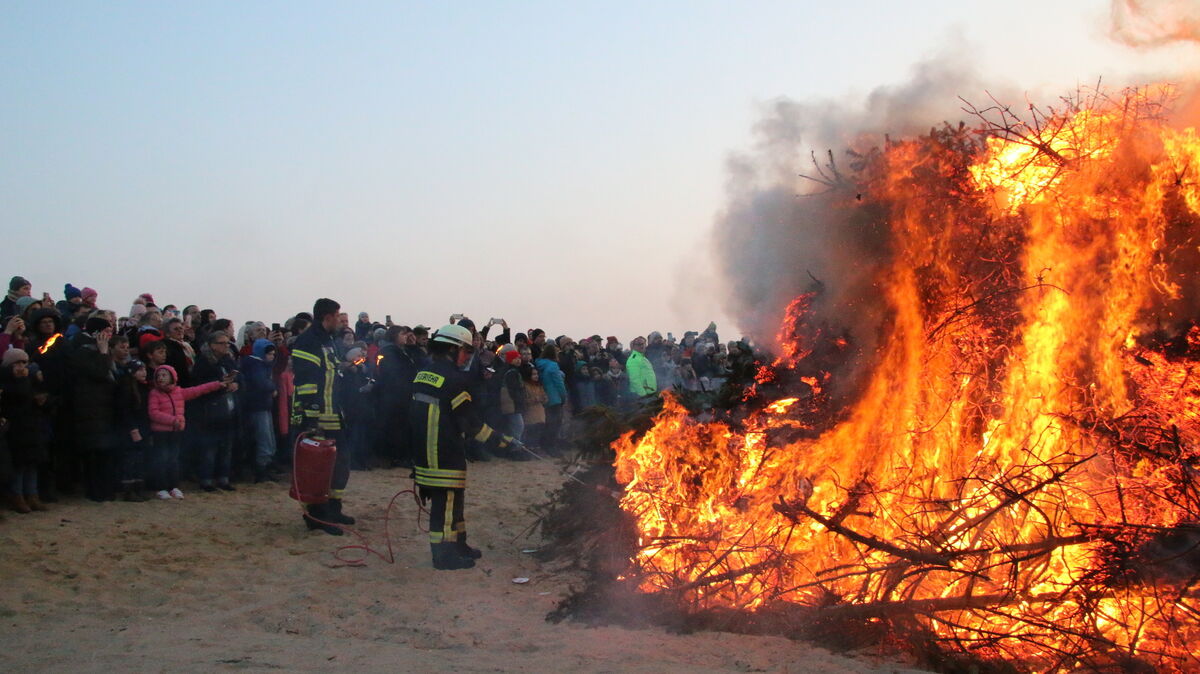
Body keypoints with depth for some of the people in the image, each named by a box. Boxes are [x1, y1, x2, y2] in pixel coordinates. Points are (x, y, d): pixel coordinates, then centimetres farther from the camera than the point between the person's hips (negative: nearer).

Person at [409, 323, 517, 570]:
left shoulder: (423, 374, 12)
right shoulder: (453, 379, -15)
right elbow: (471, 422, -13)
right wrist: (501, 440, -4)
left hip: (425, 452, 9)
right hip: (445, 454, -9)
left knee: (452, 499, 18)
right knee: (446, 502, -3)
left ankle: (458, 546, 28)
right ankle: (444, 555, 1)